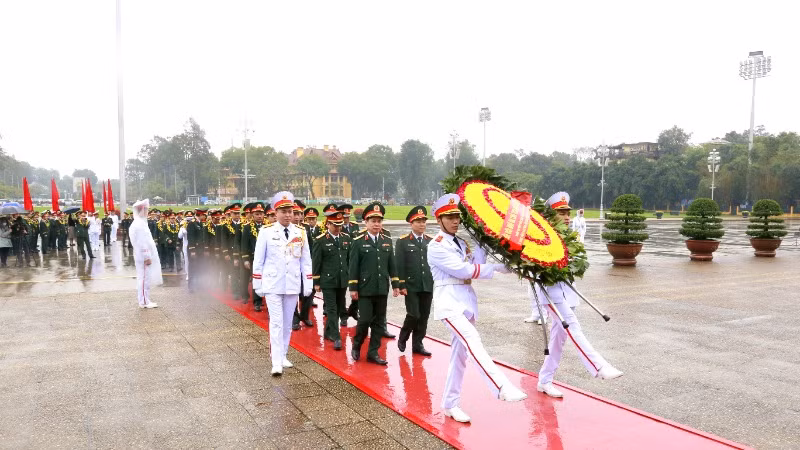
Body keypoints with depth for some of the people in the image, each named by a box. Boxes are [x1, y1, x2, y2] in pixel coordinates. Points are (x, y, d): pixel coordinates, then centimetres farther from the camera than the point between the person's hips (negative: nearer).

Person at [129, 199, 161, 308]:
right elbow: (142, 243, -22)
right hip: (144, 257, -10)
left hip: (143, 256, 10)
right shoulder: (140, 224, -19)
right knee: (145, 278, -3)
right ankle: (144, 301, 4)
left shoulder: (140, 222, 13)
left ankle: (145, 299, 25)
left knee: (144, 278, 16)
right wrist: (147, 257, -21)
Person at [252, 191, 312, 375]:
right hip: (273, 285, -3)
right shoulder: (266, 232, -5)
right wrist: (257, 284, 0)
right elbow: (258, 260, -1)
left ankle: (282, 355, 26)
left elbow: (306, 260, 6)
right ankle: (276, 362, -4)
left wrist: (308, 284, 3)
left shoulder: (301, 233, 2)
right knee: (276, 323, -6)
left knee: (287, 323, 12)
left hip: (293, 285, 3)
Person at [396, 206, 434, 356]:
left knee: (424, 317, 7)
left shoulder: (431, 241, 10)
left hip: (428, 286, 4)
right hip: (411, 286, -4)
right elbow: (399, 265, -5)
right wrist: (401, 285, -10)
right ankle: (402, 338, 18)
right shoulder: (403, 242, -2)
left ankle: (417, 344, 20)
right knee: (414, 315, -8)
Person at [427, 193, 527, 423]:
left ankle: (450, 404, 19)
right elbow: (463, 270, -14)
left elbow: (476, 264, 2)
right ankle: (502, 388, -39)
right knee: (472, 340, -27)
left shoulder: (462, 243, 16)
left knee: (459, 353, 9)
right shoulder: (436, 246, -7)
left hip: (467, 300, 8)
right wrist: (499, 267, -12)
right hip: (448, 301, -8)